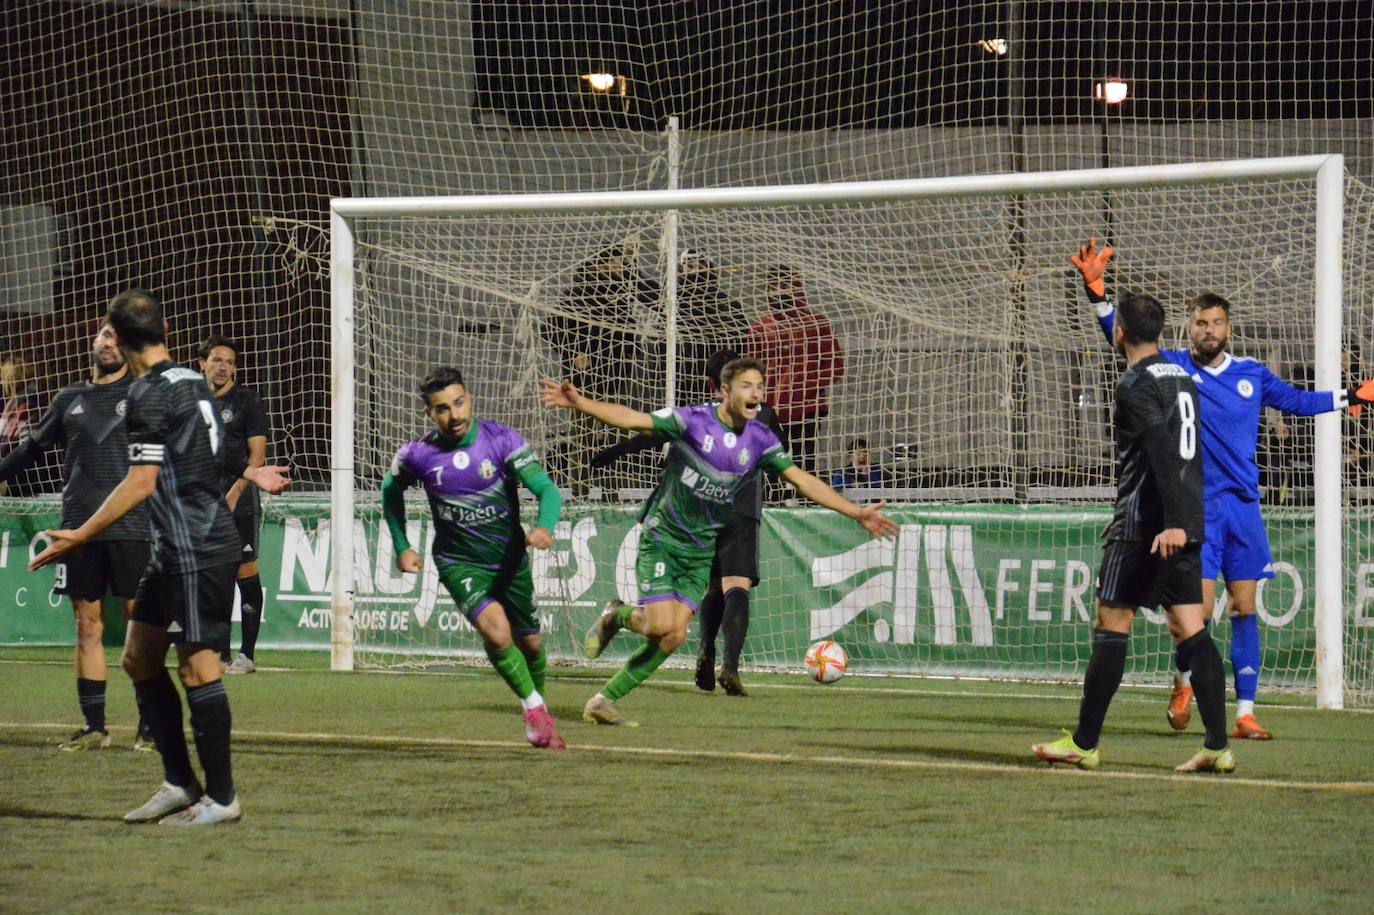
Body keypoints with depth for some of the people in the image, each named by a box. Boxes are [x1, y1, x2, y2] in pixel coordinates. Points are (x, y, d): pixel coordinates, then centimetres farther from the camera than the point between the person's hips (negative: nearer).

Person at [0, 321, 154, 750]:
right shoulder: (70, 399, 14)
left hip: (132, 528, -4)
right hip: (80, 527, 4)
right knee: (87, 625, 4)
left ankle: (149, 727, 1)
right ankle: (94, 727, 10)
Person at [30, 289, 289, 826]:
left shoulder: (149, 394, -15)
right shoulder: (192, 382, 10)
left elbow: (141, 483, -19)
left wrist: (80, 537, -17)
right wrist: (250, 473, 43)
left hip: (197, 553, -10)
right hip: (174, 553, 10)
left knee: (197, 668, -5)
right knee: (139, 657, 13)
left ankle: (221, 798, 1)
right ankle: (179, 783, 17)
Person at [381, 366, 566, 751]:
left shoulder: (503, 441, -17)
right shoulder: (417, 454, -12)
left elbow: (547, 490, -23)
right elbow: (391, 489, 10)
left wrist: (544, 527, -43)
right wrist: (402, 547, 7)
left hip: (511, 558, 1)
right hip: (459, 563, -1)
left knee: (530, 643, 15)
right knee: (497, 633, -24)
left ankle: (538, 705, 44)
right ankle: (534, 708, -3)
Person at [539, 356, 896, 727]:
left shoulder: (760, 440, 0)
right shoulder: (692, 420, -15)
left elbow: (803, 480, 5)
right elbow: (631, 419, -22)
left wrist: (856, 513, 0)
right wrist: (579, 403, -36)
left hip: (702, 552, 5)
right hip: (662, 539, -5)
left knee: (674, 637, -5)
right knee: (661, 625, -18)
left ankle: (605, 700, 8)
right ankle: (617, 617, 18)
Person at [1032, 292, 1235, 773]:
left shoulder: (1136, 385, -10)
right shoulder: (1182, 378, 16)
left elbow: (1163, 451, -22)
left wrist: (1172, 521, -28)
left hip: (1146, 525, -8)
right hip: (1188, 526, 8)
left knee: (1111, 626, -1)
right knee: (1190, 630, 3)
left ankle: (1083, 743, 2)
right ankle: (1217, 746, -6)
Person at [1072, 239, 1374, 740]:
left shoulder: (1251, 374, 10)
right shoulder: (1172, 367, 0)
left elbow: (1297, 400, 27)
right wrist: (1096, 289, -24)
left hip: (1243, 505, 3)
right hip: (1195, 506, -3)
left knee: (1244, 610, 2)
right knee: (1200, 605, -12)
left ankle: (1245, 714, 5)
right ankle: (1184, 683, 17)